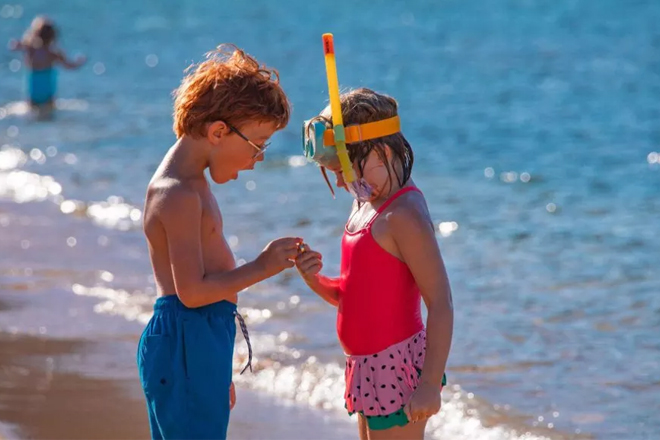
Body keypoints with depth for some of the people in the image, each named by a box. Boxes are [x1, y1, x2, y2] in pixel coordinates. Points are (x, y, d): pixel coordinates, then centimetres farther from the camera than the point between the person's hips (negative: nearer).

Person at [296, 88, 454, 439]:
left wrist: (430, 384, -24)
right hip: (369, 368, 10)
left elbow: (440, 303, -21)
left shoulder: (404, 216, -18)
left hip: (396, 366, -10)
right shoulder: (365, 206, 11)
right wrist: (316, 281, -4)